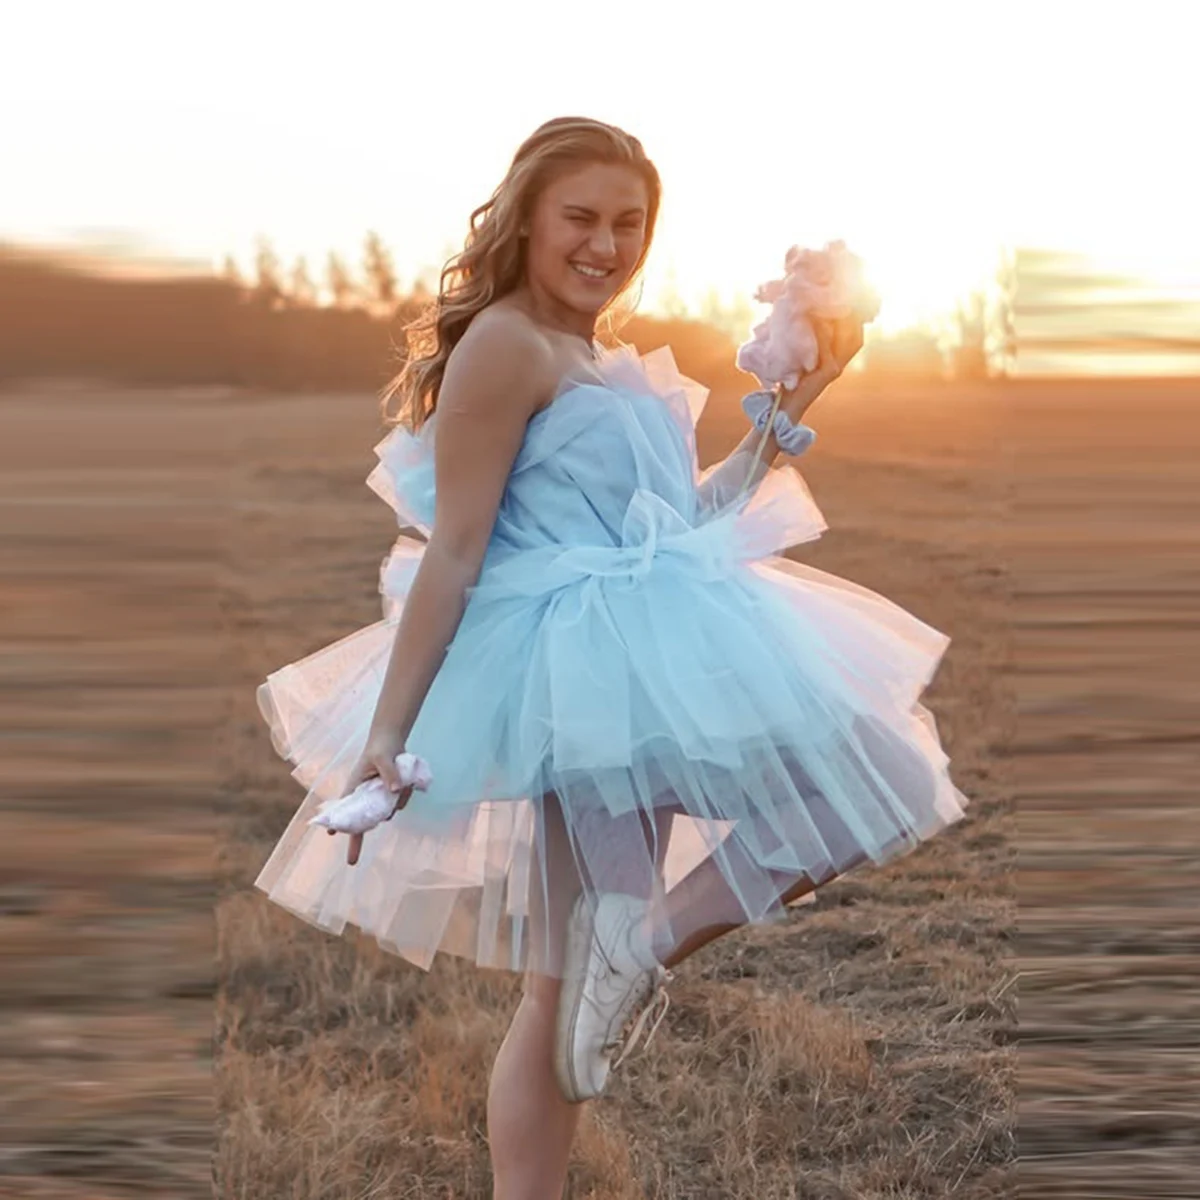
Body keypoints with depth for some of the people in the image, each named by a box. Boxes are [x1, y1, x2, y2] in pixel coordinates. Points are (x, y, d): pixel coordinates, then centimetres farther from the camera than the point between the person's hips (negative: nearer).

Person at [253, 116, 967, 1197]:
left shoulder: (601, 361, 19)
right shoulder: (506, 345, -8)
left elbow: (683, 519, 25)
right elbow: (453, 552, -13)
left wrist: (796, 401, 23)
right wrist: (389, 730, -15)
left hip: (649, 664, 9)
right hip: (585, 668, -9)